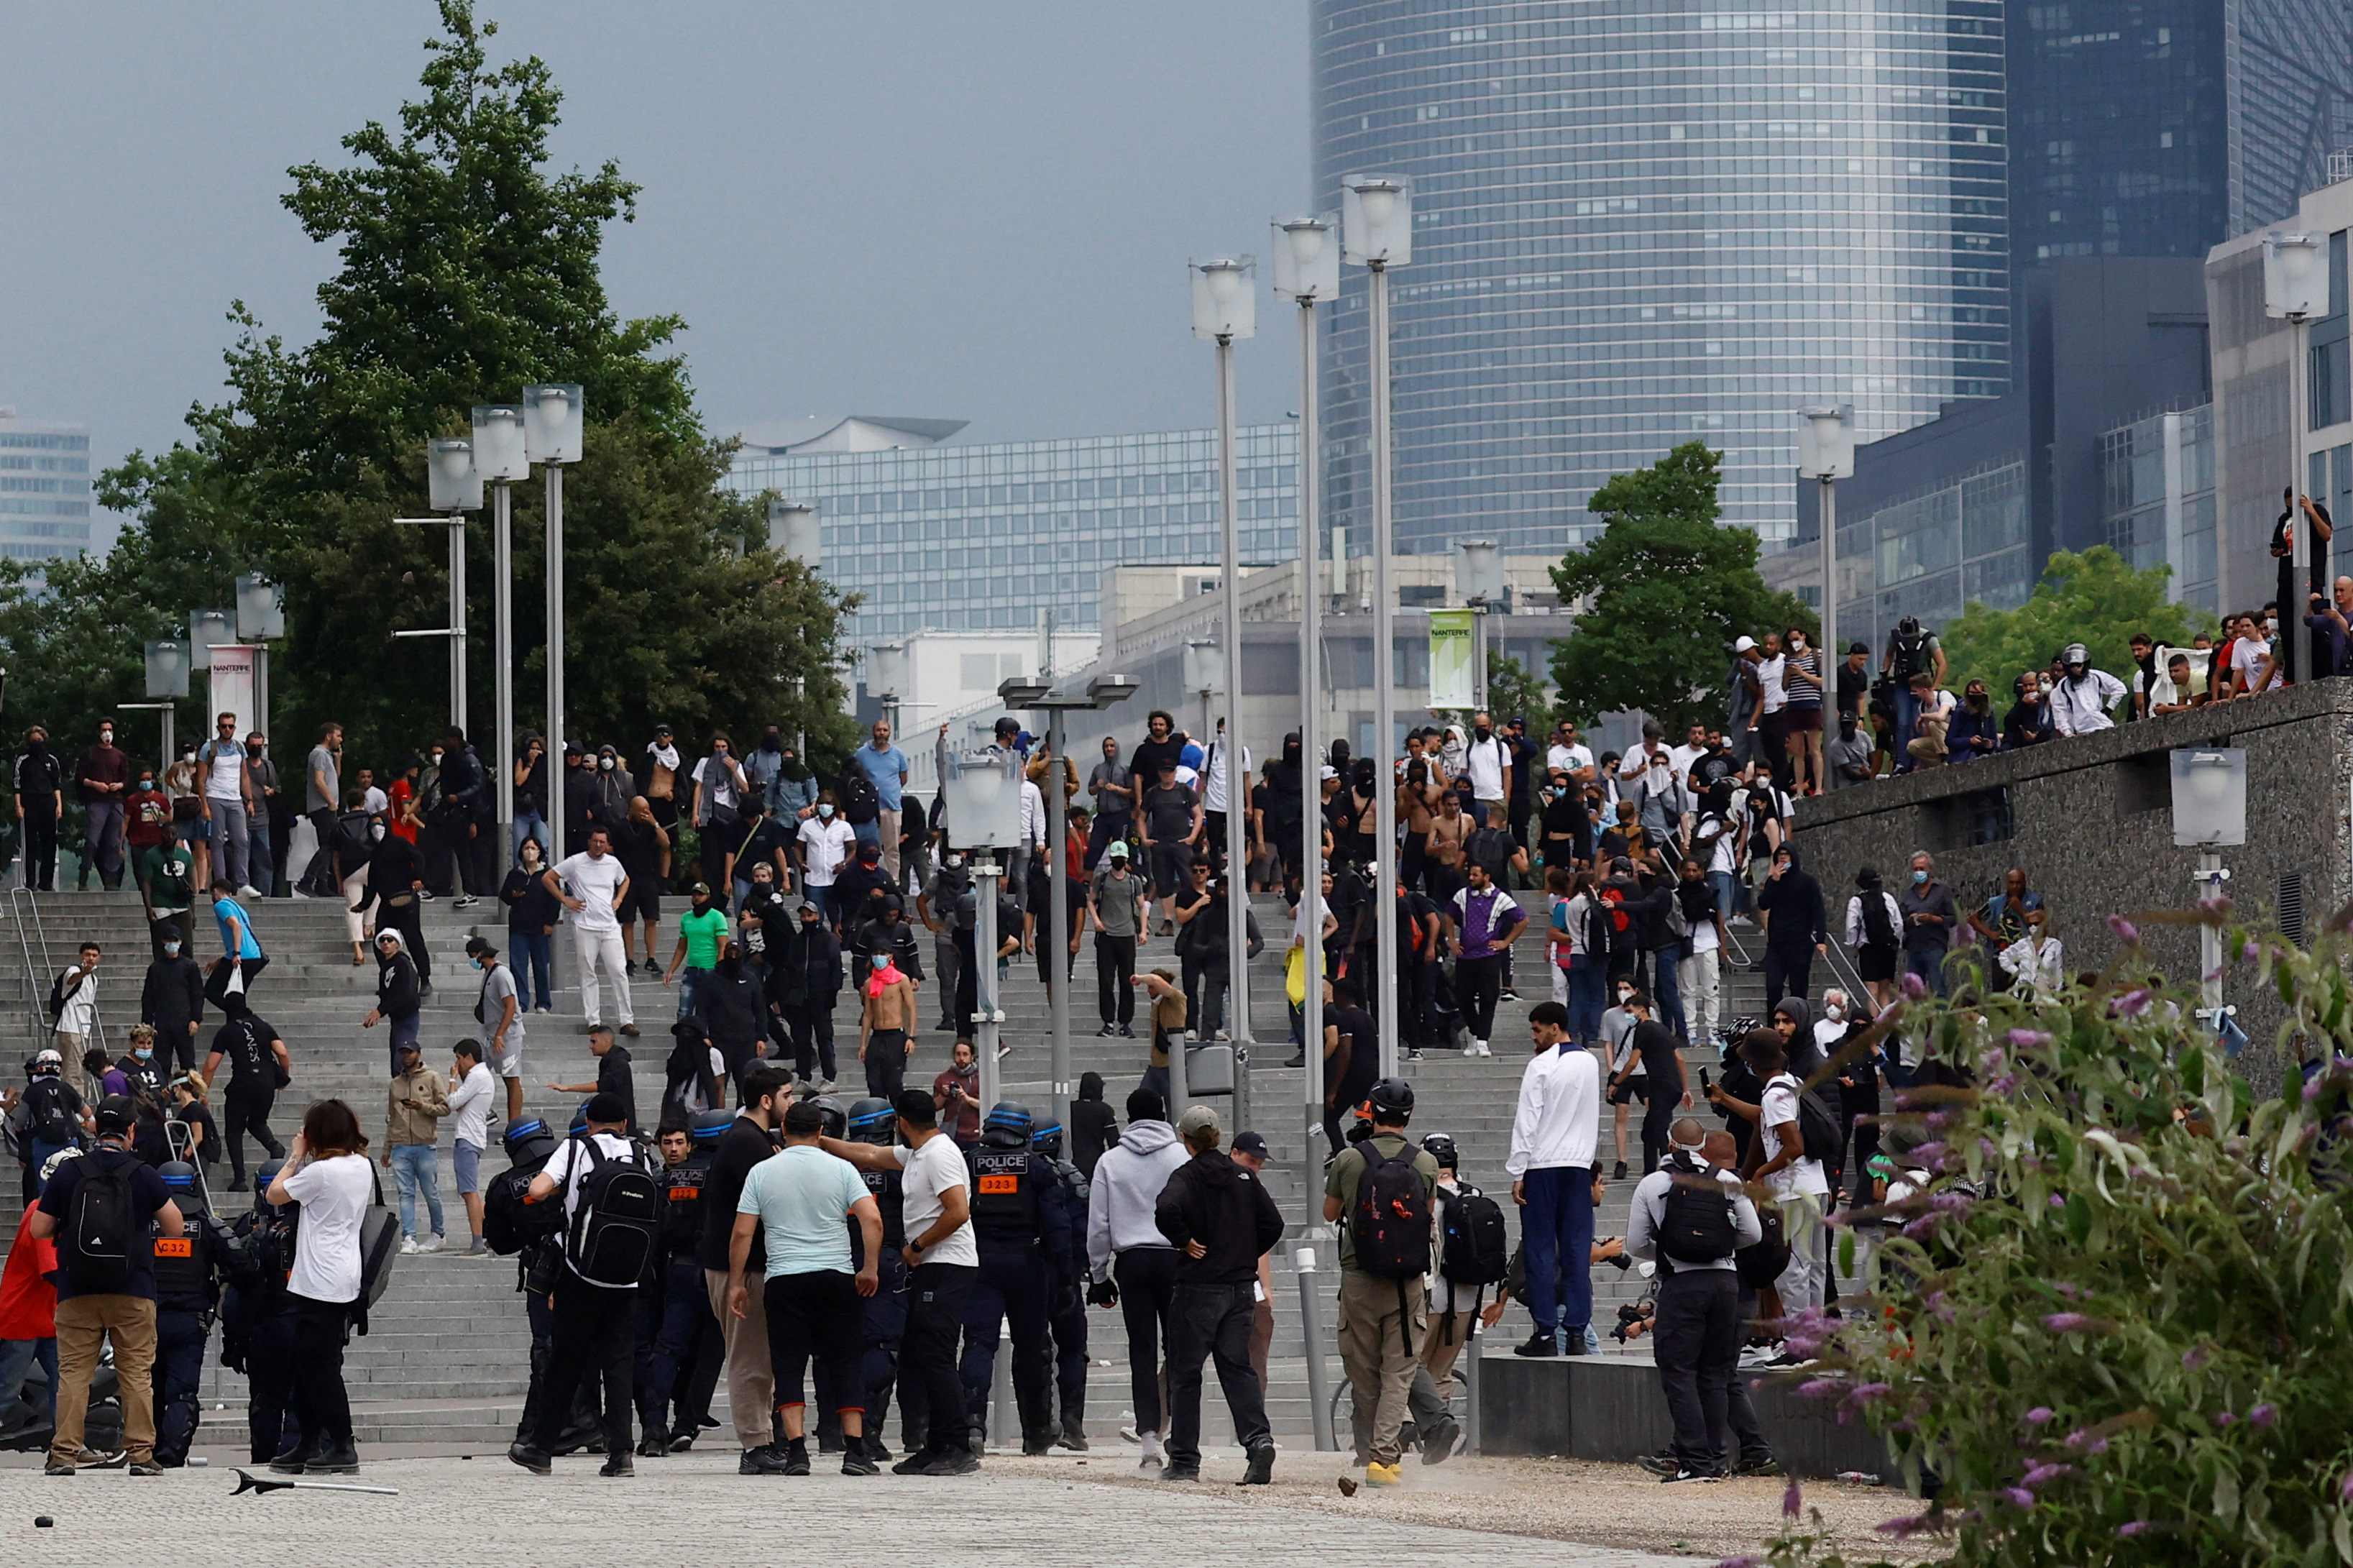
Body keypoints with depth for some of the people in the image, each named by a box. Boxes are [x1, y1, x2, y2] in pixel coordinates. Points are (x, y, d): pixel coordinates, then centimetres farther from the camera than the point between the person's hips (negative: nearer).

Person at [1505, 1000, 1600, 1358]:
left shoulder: (1541, 1066, -9)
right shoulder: (1590, 1064, 9)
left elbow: (1527, 1123, -10)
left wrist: (1518, 1174, -8)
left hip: (1542, 1167, -5)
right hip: (1579, 1165, 5)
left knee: (1541, 1251, -2)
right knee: (1576, 1251, 4)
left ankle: (1546, 1334, -5)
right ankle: (1575, 1334, 1)